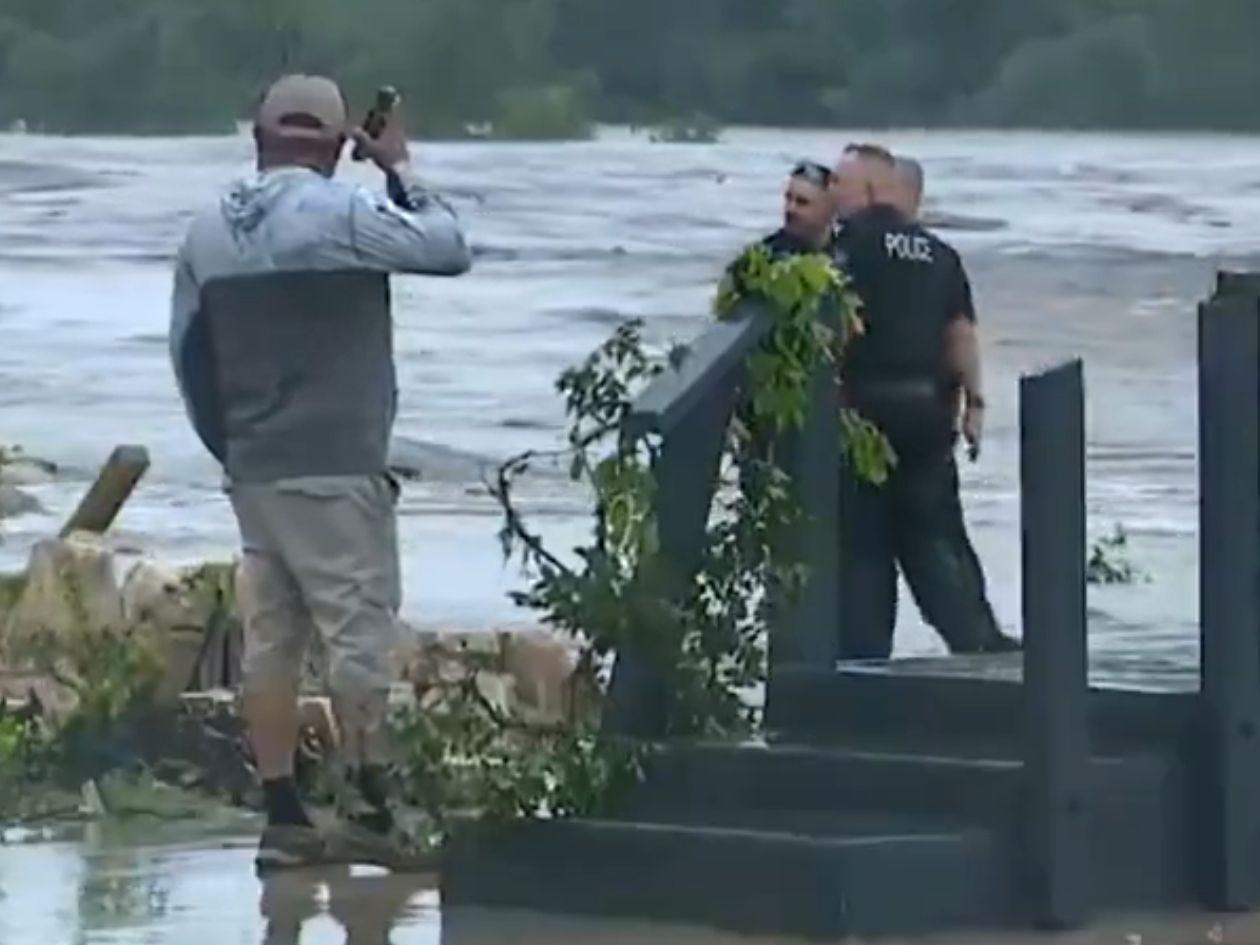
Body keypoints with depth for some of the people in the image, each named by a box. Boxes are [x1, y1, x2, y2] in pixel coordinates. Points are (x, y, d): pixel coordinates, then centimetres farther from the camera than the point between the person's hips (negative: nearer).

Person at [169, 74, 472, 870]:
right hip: (335, 470, -7)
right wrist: (402, 172, 5)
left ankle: (282, 815, 6)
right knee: (361, 629, -3)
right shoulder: (339, 215, -11)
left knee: (272, 638, 7)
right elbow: (449, 249, -7)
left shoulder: (208, 234, 9)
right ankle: (369, 809, -6)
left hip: (252, 471, 7)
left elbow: (189, 356, 13)